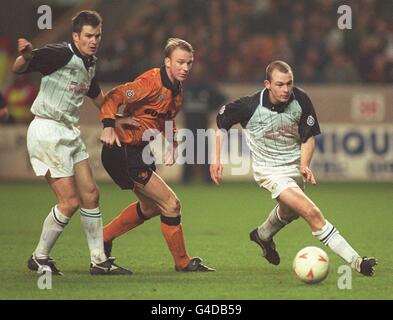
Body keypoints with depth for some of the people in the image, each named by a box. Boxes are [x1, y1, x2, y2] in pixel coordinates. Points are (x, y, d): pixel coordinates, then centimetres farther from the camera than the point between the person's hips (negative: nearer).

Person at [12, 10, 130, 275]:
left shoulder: (90, 63, 10)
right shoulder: (60, 54, -16)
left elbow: (96, 94, 30)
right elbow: (18, 69, -24)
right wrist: (26, 57, -47)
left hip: (70, 133, 9)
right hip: (47, 132, -9)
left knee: (90, 195, 7)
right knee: (70, 201, -8)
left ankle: (99, 261, 16)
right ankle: (39, 258, 8)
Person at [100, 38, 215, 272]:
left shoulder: (177, 90, 9)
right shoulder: (152, 83, -19)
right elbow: (114, 97, -24)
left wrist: (172, 144, 6)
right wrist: (109, 127, -37)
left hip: (140, 152, 10)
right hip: (123, 150, -10)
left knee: (150, 207, 26)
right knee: (170, 204, -9)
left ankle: (103, 238, 37)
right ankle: (183, 262, 4)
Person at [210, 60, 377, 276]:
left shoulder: (301, 101, -12)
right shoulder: (250, 106, -21)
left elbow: (309, 136, 1)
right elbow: (221, 121, -3)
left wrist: (304, 166, -14)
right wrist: (216, 158, -5)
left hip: (294, 166, 6)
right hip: (269, 170, -6)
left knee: (289, 212, 31)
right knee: (312, 213, -21)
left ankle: (263, 235, 64)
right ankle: (355, 261, -24)